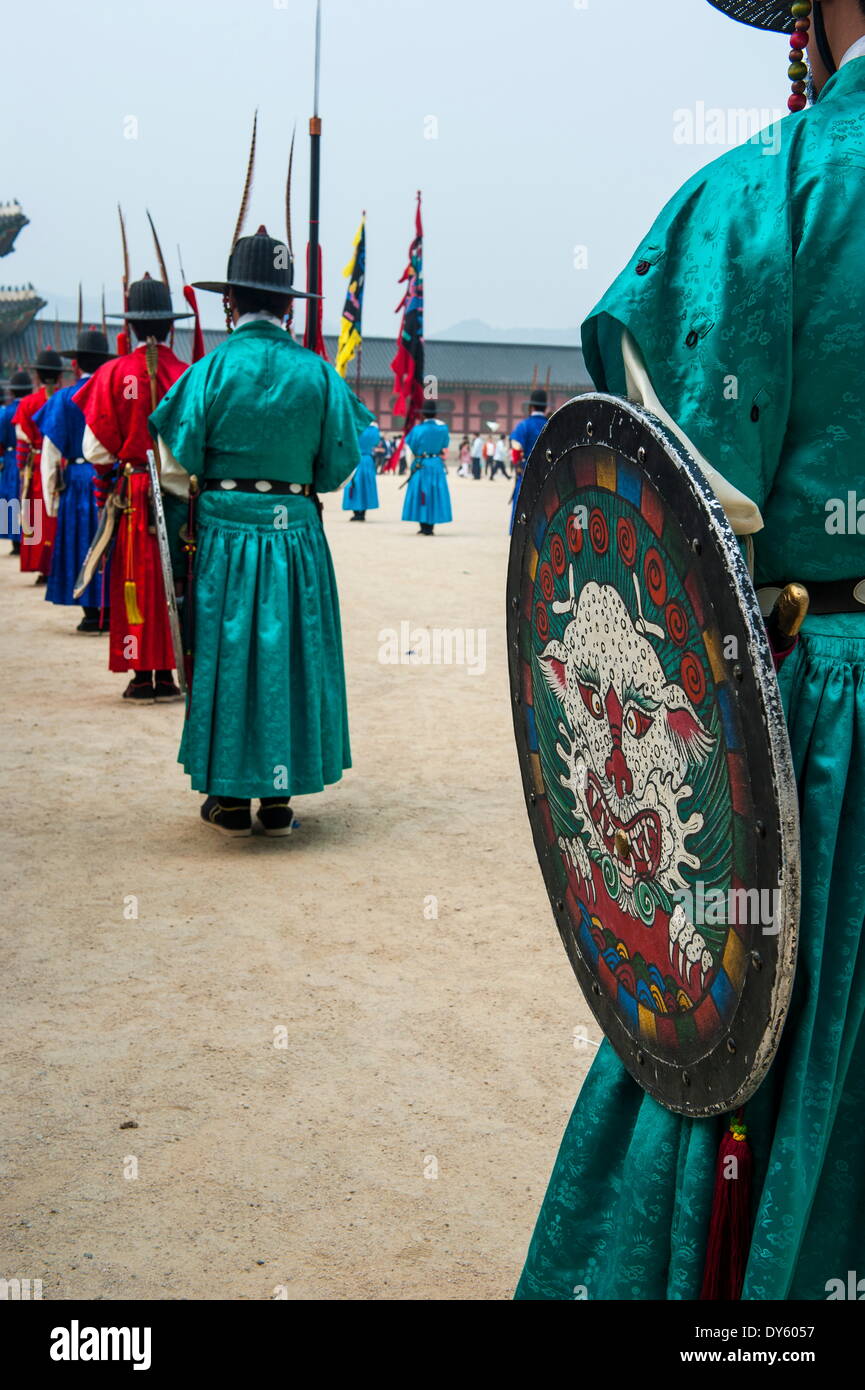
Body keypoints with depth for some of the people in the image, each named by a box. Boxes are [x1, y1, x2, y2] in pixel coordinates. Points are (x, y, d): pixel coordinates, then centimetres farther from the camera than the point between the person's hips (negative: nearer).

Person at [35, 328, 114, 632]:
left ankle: (93, 615, 6)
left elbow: (51, 454, -3)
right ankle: (115, 610, 12)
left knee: (83, 544, 6)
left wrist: (51, 498, 4)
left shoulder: (64, 399, -4)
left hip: (79, 484, -1)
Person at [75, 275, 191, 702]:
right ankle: (166, 675, 11)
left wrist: (104, 491, 13)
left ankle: (142, 676, 8)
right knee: (174, 581, 8)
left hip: (132, 493, -1)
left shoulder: (113, 373, -5)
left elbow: (96, 448, -2)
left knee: (135, 581, 7)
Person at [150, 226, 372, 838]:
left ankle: (230, 797, 14)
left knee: (225, 653, 9)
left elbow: (178, 465, -6)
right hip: (297, 533, 1)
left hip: (225, 530, -1)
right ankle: (278, 797, 14)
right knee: (291, 651, 9)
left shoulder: (212, 369, -7)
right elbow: (339, 465, 2)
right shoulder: (318, 374, -3)